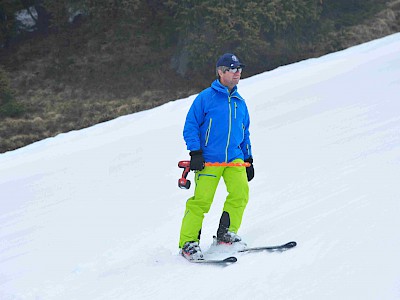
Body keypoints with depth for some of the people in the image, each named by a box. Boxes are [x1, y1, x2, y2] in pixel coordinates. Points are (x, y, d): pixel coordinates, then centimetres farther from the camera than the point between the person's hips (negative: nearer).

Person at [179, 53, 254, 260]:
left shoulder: (240, 103, 16)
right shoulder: (205, 97, -1)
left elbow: (245, 133, 24)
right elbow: (190, 126, -2)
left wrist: (248, 160, 19)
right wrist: (195, 152, -11)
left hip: (235, 159, 5)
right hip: (209, 159, -5)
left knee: (240, 192, -15)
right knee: (201, 200, -10)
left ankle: (226, 234, 1)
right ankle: (188, 242, 1)